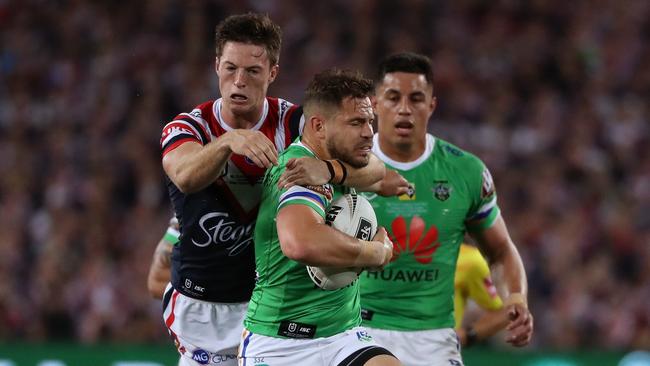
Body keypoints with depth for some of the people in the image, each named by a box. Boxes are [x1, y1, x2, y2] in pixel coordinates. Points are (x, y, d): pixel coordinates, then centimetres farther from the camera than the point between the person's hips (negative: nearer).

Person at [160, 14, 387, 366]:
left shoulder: (294, 123, -6)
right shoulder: (187, 127, -7)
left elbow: (372, 166, -20)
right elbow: (186, 176, -31)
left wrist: (328, 169, -42)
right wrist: (229, 140, -51)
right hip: (202, 306, 0)